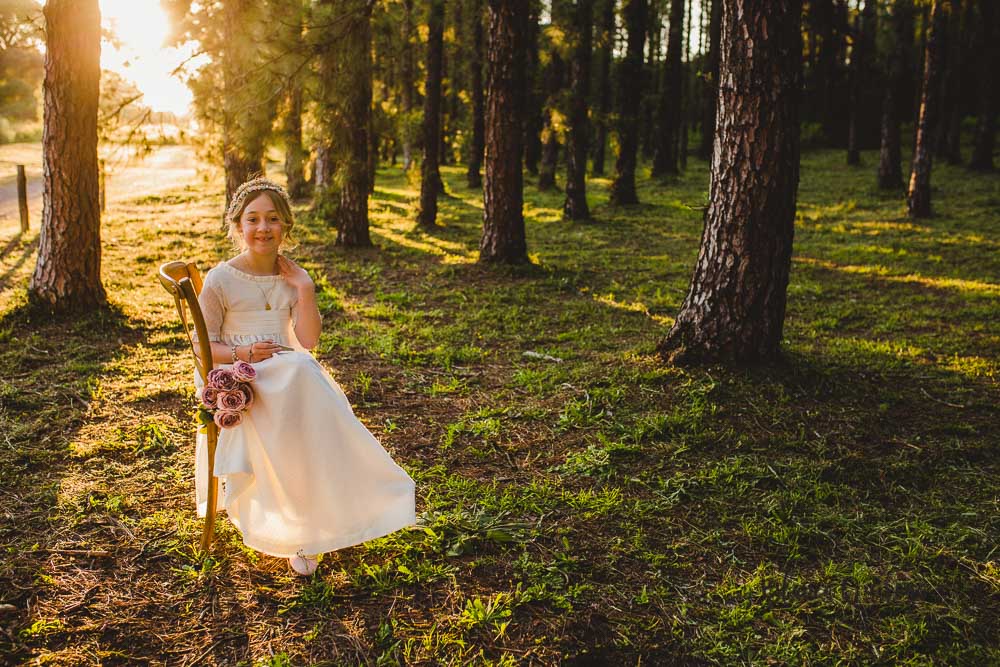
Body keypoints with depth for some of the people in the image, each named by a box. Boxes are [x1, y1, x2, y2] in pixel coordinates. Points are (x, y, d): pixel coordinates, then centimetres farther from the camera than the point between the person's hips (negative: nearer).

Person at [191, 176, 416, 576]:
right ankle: (298, 534, -23)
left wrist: (305, 290, -11)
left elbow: (309, 340, -3)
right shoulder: (220, 280, -4)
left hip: (290, 374, 4)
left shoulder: (293, 279, 8)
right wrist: (243, 354, -20)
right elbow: (204, 346, -2)